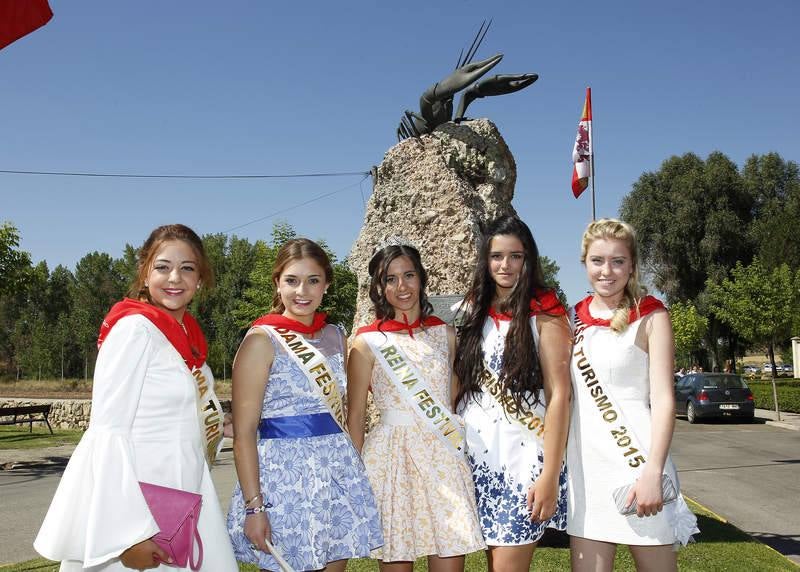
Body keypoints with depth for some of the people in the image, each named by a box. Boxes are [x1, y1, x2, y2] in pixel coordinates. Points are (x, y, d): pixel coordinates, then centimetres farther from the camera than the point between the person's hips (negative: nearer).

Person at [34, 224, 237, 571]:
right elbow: (108, 431, -20)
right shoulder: (135, 328, -15)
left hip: (181, 501, 8)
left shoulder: (187, 335, 9)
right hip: (133, 502, -8)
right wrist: (129, 530, -24)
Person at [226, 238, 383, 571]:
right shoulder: (262, 341, -8)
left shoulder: (335, 337, 10)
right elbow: (243, 432, -11)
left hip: (339, 473, 6)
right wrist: (253, 506, -16)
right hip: (285, 475, -5)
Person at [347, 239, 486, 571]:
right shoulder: (367, 343, -1)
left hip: (443, 456, 3)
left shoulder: (444, 334, 9)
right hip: (392, 457, -2)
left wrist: (456, 447, 12)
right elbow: (355, 416, 1)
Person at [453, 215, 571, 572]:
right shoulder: (474, 310, 10)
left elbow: (559, 394, -10)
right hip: (477, 456, 5)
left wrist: (550, 474, -15)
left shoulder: (544, 313, -5)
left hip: (523, 458, -4)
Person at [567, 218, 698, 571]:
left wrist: (652, 473, -19)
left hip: (636, 460, -4)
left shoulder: (650, 317, -3)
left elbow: (663, 400, -9)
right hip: (584, 463, 4)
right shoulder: (573, 318, 9)